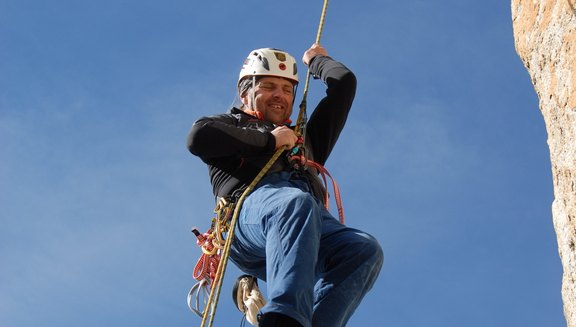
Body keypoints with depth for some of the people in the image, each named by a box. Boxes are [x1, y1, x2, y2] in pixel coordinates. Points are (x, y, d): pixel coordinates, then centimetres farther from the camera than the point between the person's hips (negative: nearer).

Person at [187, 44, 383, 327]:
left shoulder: (305, 137, 45)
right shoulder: (231, 124, 34)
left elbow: (344, 82, 46)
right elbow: (198, 137, 8)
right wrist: (269, 140, 11)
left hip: (314, 221, 4)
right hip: (252, 204, -4)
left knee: (365, 249, -30)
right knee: (295, 204, -41)